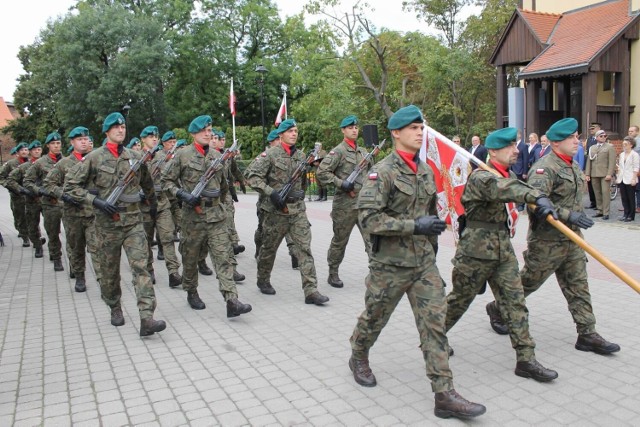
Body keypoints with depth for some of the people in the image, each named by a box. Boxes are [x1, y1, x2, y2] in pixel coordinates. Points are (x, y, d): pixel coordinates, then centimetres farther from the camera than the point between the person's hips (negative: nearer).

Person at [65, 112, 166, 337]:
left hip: (133, 221, 1)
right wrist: (96, 201, -13)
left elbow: (146, 183, 25)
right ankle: (115, 308, 35)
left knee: (141, 267, -10)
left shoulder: (135, 157, 7)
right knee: (109, 270, 12)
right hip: (107, 223, -1)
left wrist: (152, 200, 35)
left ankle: (147, 318, -16)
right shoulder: (94, 158, -3)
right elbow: (71, 185, -2)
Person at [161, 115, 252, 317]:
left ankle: (232, 301, -11)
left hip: (216, 215, 3)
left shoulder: (217, 156, 10)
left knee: (223, 257, -6)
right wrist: (182, 194, -14)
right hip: (193, 215, -2)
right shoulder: (183, 155, -2)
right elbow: (166, 180, 0)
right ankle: (191, 293, 32)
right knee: (191, 257, 11)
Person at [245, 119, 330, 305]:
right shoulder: (270, 154, -6)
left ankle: (311, 291, -6)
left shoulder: (301, 156, 10)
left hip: (298, 210, 4)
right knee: (269, 248, 11)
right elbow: (251, 175, -11)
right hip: (276, 211, -4)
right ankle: (263, 281, 34)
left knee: (305, 248, -5)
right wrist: (271, 193, -19)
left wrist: (301, 192, 8)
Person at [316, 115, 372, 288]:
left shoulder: (363, 151, 14)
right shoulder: (338, 151, -6)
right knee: (340, 240, 8)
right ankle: (333, 274, 23)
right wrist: (341, 183, -18)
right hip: (345, 204, -5)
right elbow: (321, 173, -13)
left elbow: (370, 173, 28)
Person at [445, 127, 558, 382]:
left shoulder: (509, 175, 10)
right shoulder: (480, 176, -18)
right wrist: (537, 196, -48)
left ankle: (526, 359, 8)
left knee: (516, 302, 2)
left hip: (503, 250, 7)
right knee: (460, 299, 8)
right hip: (476, 251, -7)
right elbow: (500, 188, -38)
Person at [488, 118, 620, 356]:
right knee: (528, 282, 6)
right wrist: (569, 215, -30)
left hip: (571, 238, 8)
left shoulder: (574, 167, 13)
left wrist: (580, 215, 16)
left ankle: (587, 335, 15)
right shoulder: (545, 168, -18)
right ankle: (498, 309, 27)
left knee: (578, 287, 9)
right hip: (546, 241, -8)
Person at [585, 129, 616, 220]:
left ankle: (606, 213, -5)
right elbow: (589, 161, 14)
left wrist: (609, 174, -13)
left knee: (605, 192, -8)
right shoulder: (592, 148, 17)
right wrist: (587, 174, 6)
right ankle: (599, 211, 14)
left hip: (605, 174, -4)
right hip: (594, 174, 4)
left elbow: (612, 161, -4)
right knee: (597, 193, 6)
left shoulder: (610, 147, 4)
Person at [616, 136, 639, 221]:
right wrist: (617, 177, 13)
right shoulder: (621, 155, 15)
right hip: (622, 179, 6)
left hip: (630, 180, -6)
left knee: (631, 198, 0)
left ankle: (631, 216, 5)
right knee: (624, 198, 7)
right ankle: (626, 214, 14)